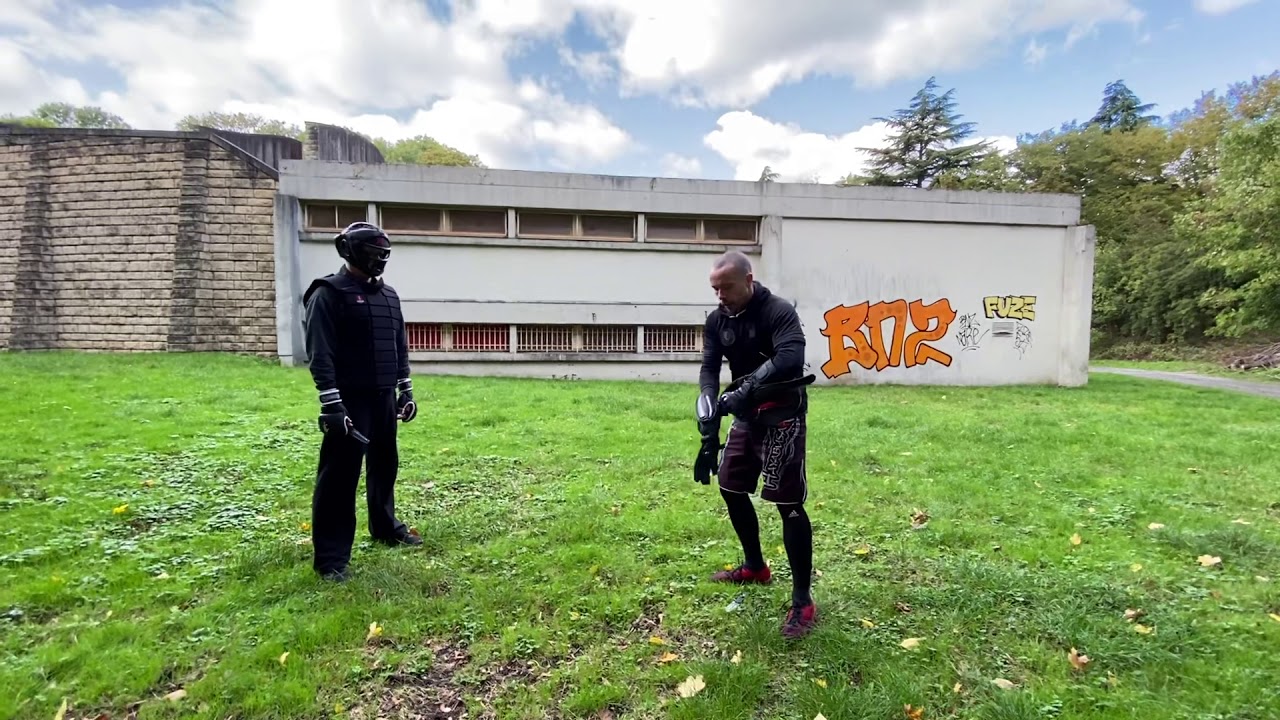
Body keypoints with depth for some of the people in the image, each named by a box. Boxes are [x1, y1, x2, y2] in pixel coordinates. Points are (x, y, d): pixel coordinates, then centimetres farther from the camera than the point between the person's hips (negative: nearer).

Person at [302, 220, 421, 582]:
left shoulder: (388, 294, 14)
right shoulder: (329, 293, -9)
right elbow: (320, 354, -15)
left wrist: (406, 390, 16)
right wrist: (331, 402, -20)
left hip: (383, 398, 8)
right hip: (349, 400, -7)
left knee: (385, 465, 19)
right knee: (340, 475, -4)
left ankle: (385, 527, 38)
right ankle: (331, 558, 5)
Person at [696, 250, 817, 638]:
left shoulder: (779, 311, -16)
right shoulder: (716, 320, 3)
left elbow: (790, 358, -31)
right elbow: (709, 366, -5)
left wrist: (745, 389, -37)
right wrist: (708, 406, -23)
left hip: (782, 415, -8)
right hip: (747, 415, 8)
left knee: (788, 501, -9)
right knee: (731, 487, 16)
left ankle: (802, 602, 2)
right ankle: (755, 566, 36)